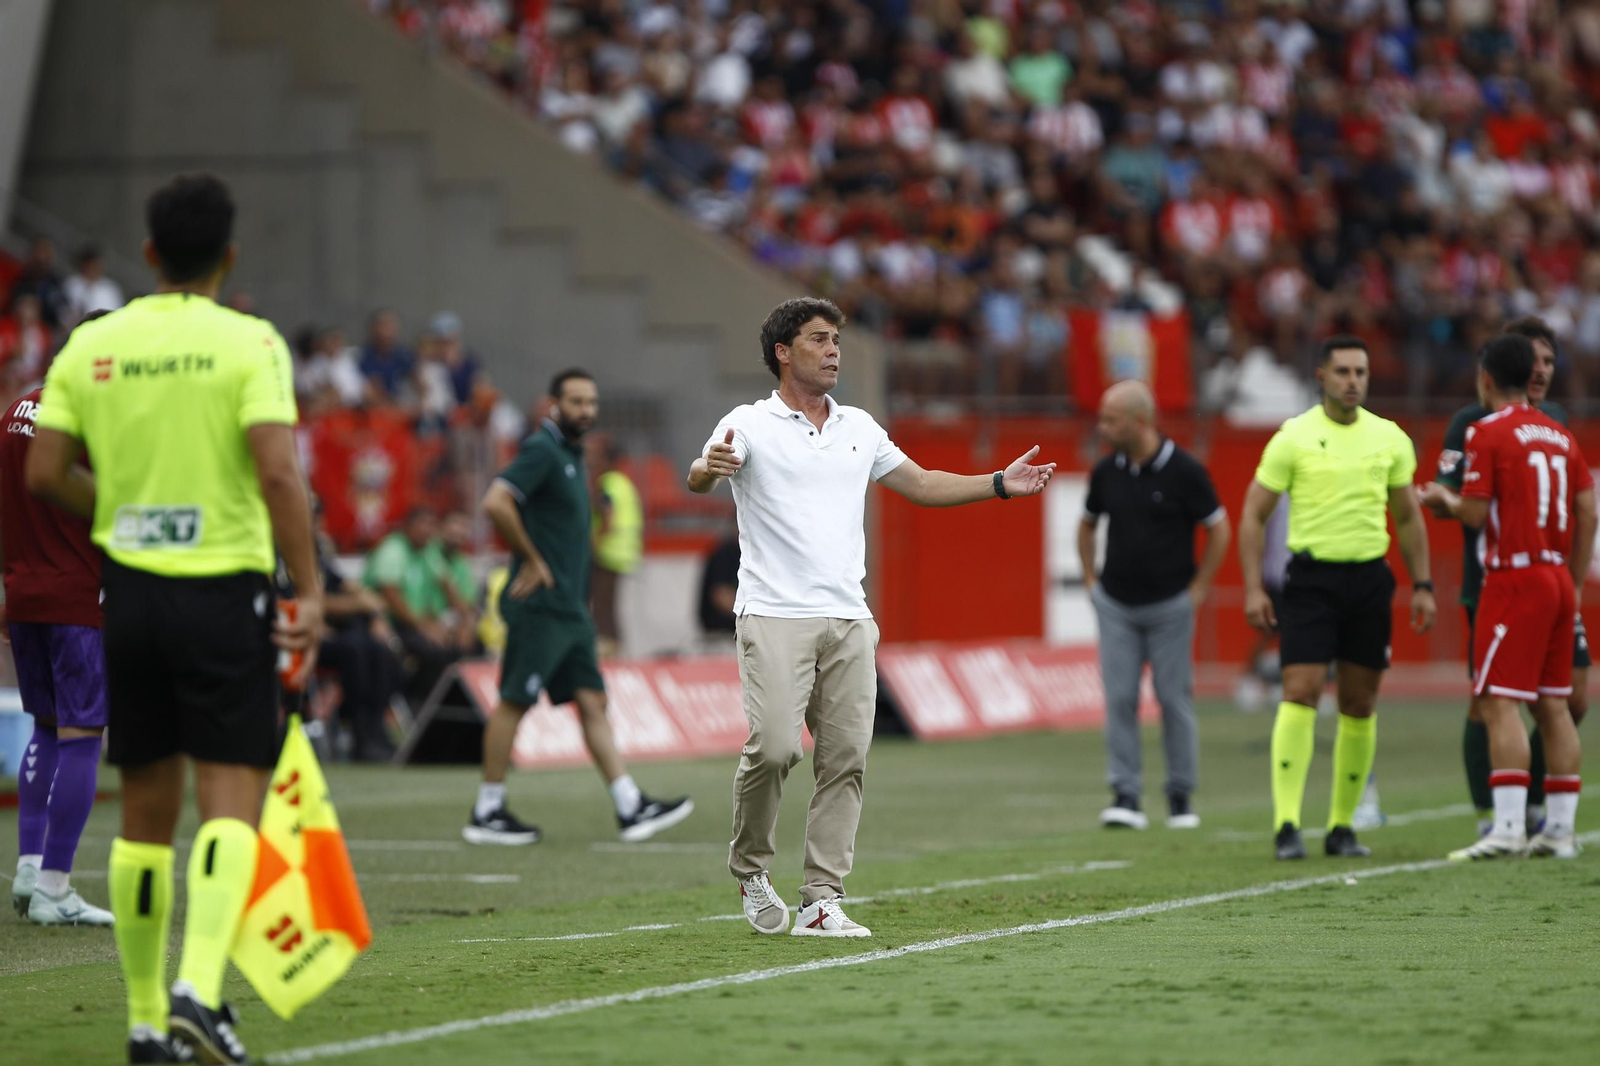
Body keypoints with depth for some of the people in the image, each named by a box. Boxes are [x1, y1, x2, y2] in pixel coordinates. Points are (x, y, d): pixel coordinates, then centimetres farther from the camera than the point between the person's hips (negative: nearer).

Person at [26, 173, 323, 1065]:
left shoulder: (91, 346, 4)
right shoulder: (248, 342, -7)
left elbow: (45, 474, 1)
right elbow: (277, 472, -17)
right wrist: (311, 590, -14)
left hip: (130, 590, 4)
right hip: (224, 589, -4)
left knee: (147, 812, 11)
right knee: (231, 802, -4)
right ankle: (197, 990, -23)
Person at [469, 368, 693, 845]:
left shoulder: (571, 453, 17)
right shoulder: (542, 450, -12)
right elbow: (496, 502, -25)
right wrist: (531, 560, -17)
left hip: (570, 608, 9)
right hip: (540, 604, -9)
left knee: (592, 702, 5)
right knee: (514, 700, -4)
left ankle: (631, 807, 3)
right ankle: (486, 814, 2)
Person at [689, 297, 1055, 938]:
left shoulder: (859, 428, 17)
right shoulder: (749, 426, 0)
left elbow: (921, 485, 25)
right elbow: (696, 479, -16)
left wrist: (1001, 484, 16)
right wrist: (710, 468, -40)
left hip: (847, 620, 5)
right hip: (774, 616, -5)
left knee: (845, 758, -2)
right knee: (774, 746, -17)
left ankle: (822, 901, 0)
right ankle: (749, 869, 7)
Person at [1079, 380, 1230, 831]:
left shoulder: (1184, 471, -10)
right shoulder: (1106, 471, 1)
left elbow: (1219, 530, -1)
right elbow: (1088, 524, 19)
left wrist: (1198, 589, -3)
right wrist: (1090, 580, 12)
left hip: (1169, 605, -3)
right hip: (1116, 605, 3)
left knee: (1175, 698, 1)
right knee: (1119, 697, -4)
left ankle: (1181, 796, 11)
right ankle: (1125, 795, -3)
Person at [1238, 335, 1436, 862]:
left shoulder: (1390, 439, 7)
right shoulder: (1293, 438, -3)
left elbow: (1408, 517, 16)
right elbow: (1252, 516, 0)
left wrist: (1422, 586, 9)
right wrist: (1253, 589, -7)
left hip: (1369, 580, 4)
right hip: (1312, 576, -3)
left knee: (1360, 705, 5)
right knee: (1300, 694, -13)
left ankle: (1341, 826, 14)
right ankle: (1287, 825, -14)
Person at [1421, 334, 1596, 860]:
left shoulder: (1488, 432, -7)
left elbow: (1475, 512, -11)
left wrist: (1445, 499, 10)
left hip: (1515, 580, -7)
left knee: (1500, 702, -9)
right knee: (1553, 704, 9)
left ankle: (1508, 827, -18)